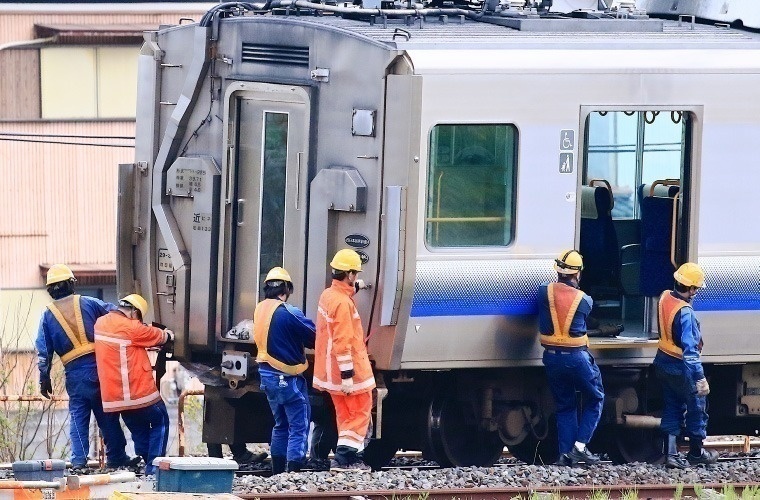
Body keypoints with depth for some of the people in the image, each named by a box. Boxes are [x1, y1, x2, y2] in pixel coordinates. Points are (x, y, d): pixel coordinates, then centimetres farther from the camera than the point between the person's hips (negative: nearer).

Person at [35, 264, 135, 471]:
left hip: (74, 373, 1)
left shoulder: (48, 316, 6)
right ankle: (116, 456, 13)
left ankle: (78, 460, -3)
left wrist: (44, 378, 9)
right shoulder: (87, 303, 3)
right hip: (98, 365, -1)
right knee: (107, 416, 7)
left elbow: (43, 351, 4)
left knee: (78, 417, 6)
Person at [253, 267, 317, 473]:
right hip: (287, 378, -8)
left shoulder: (260, 310, 6)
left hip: (266, 373, 8)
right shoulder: (289, 313, -18)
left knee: (281, 425, 20)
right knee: (299, 427, -5)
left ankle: (277, 473, 22)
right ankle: (294, 472, -13)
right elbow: (313, 337, -13)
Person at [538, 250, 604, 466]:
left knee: (564, 406, 15)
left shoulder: (545, 292, -5)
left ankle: (566, 453, 8)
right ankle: (580, 445, 0)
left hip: (552, 357, 3)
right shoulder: (584, 300, -9)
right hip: (577, 357, -3)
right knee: (595, 399, 13)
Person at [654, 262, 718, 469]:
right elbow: (690, 349, -31)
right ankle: (696, 453, 26)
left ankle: (671, 454, 14)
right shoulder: (685, 312, -29)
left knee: (672, 408, 16)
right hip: (680, 369, -8)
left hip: (663, 364, 8)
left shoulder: (665, 298, -5)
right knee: (697, 407, 12)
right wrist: (700, 378, -30)